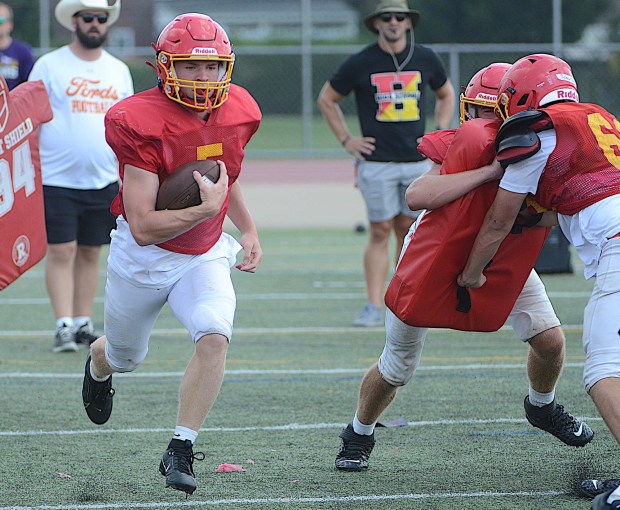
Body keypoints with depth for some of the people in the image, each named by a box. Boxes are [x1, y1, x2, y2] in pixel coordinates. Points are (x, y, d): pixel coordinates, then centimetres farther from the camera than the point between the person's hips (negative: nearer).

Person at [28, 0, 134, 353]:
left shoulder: (119, 71, 12)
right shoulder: (49, 66, 0)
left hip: (104, 180, 4)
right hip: (57, 179, -3)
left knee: (91, 253, 7)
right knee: (62, 251, -6)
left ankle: (83, 324, 13)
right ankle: (64, 327, -5)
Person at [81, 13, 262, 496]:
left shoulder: (238, 113, -8)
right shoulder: (142, 124, -28)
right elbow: (143, 226, -30)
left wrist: (249, 230, 9)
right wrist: (206, 210, -38)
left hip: (205, 255, 3)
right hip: (144, 257, -3)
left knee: (215, 337, -24)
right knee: (125, 355, 19)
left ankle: (181, 451, -13)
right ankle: (98, 364, 59)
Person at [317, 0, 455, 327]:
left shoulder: (425, 59, 6)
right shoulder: (360, 63, -2)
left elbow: (445, 94, 24)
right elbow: (327, 99, 10)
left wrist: (440, 133, 11)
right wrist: (346, 140, 3)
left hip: (417, 162, 3)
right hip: (377, 163, -3)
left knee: (408, 230, 6)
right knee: (380, 232, -6)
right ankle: (374, 307, -6)